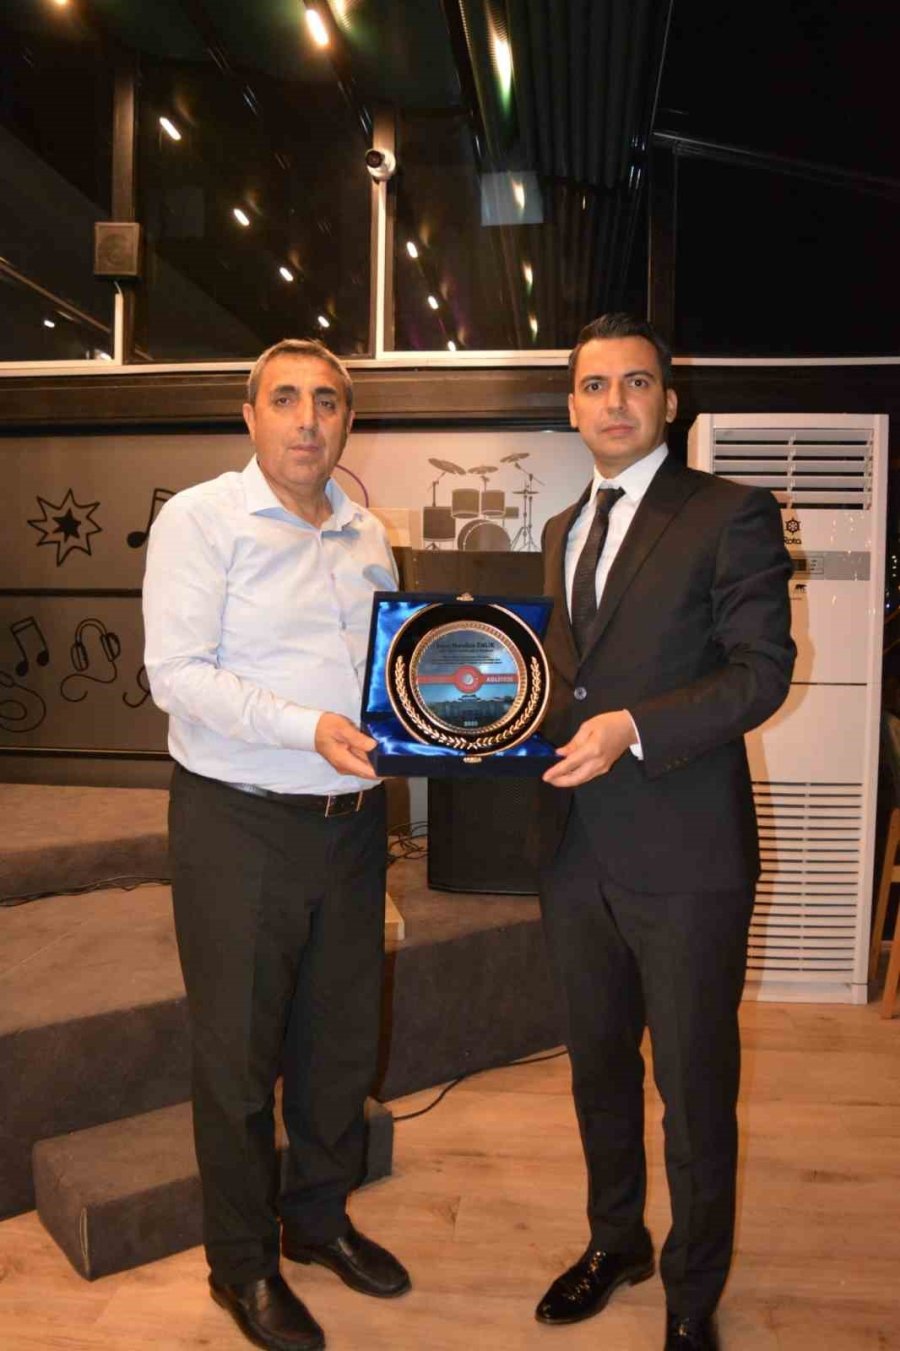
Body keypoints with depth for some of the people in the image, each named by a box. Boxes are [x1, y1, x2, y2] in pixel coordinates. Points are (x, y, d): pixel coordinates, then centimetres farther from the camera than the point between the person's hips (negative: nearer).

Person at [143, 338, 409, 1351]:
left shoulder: (367, 535, 12)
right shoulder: (200, 518, -6)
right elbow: (177, 672, -15)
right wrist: (309, 727, -25)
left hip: (352, 821, 6)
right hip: (240, 824, -5)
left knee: (342, 1038, 17)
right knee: (237, 1051, 7)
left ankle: (318, 1214, 40)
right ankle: (241, 1264, 28)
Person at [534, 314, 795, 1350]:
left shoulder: (731, 516, -6)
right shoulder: (563, 531, 15)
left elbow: (762, 670, -13)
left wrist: (632, 728, -24)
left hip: (684, 854, -6)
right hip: (575, 847, 7)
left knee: (694, 1087, 9)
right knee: (598, 1066, 21)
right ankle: (615, 1241, 44)